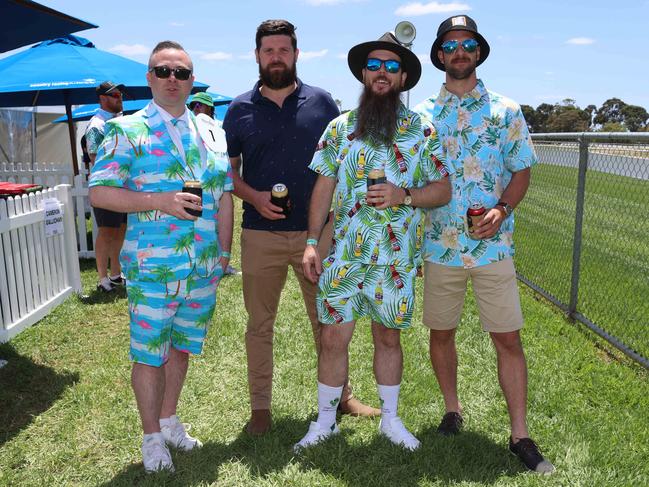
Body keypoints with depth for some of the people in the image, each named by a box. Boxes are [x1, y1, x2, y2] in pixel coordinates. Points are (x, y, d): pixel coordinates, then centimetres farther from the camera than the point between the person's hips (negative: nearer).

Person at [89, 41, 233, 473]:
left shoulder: (212, 134, 10)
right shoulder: (127, 131, -4)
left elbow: (224, 197, 12)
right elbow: (99, 193, -9)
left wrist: (225, 252, 8)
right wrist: (159, 201, -21)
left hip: (204, 268, 4)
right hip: (152, 268, -4)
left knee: (181, 346, 17)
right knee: (150, 352, 5)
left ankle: (170, 420, 36)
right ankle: (153, 437, 24)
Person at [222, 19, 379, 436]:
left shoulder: (321, 102, 5)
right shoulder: (240, 109, 5)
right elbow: (227, 169, 8)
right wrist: (253, 197, -11)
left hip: (315, 233, 0)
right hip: (260, 235, 1)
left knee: (327, 319, 11)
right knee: (260, 323, 8)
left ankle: (340, 394, 28)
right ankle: (260, 406, 23)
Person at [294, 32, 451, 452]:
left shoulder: (423, 131, 2)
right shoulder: (339, 127, 6)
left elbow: (443, 190, 2)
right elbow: (324, 187, 6)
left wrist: (404, 196, -17)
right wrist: (312, 241, 0)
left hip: (397, 259, 0)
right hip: (342, 256, 1)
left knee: (389, 337, 13)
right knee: (333, 339, 4)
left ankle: (390, 418, 32)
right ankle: (326, 420, 24)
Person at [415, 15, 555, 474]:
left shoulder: (505, 111, 4)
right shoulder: (423, 115, 6)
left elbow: (522, 171, 3)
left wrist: (502, 209, -14)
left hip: (492, 244, -1)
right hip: (440, 245, 2)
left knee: (509, 339, 1)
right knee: (441, 332, 11)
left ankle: (520, 435, 14)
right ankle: (452, 410, 33)